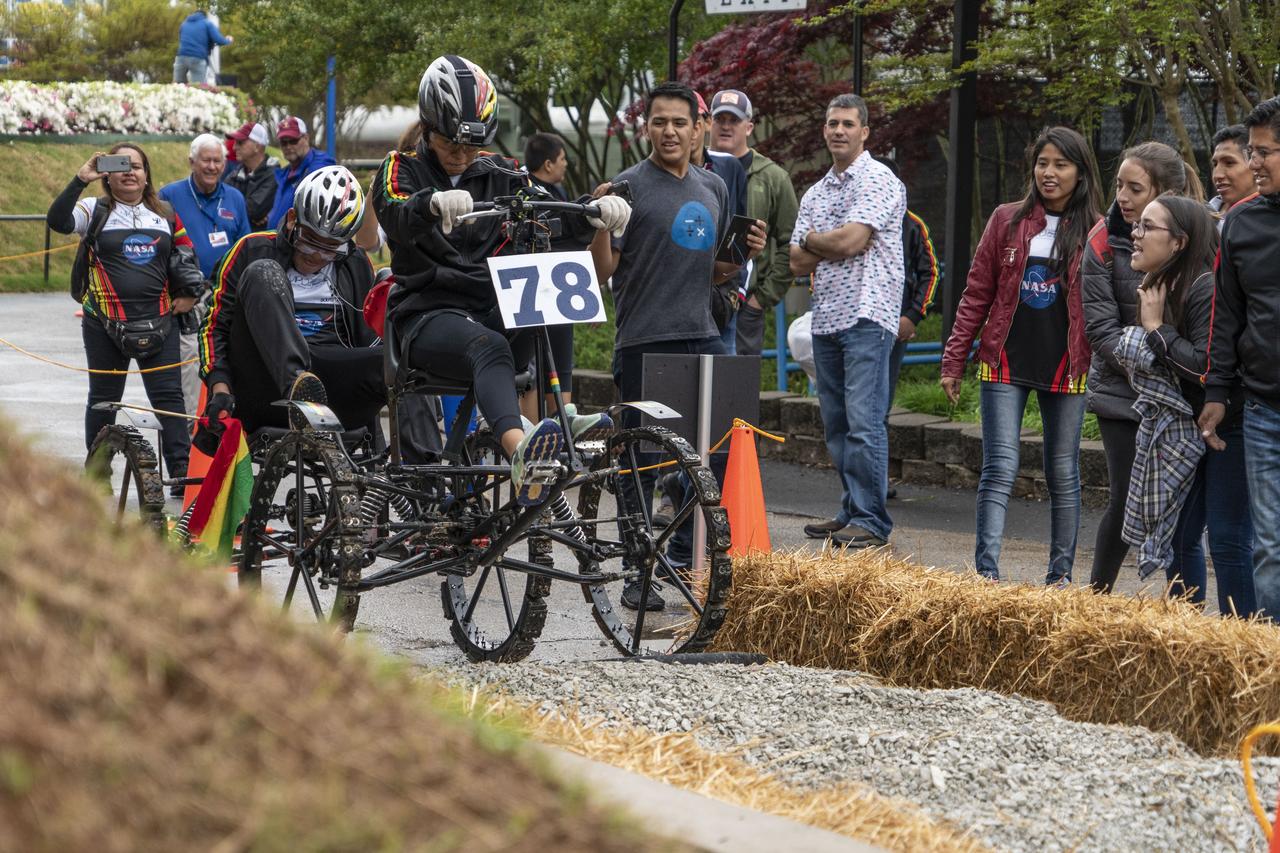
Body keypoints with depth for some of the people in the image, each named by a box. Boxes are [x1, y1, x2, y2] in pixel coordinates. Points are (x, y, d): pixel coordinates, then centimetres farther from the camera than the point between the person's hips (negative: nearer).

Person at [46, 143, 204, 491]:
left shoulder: (165, 216, 12)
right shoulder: (95, 211, 1)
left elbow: (185, 257, 22)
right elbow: (58, 221, -17)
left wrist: (189, 292, 8)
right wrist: (80, 180, -22)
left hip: (158, 321, 2)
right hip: (105, 324, -2)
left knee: (169, 397, -4)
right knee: (104, 398, 8)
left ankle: (182, 471, -6)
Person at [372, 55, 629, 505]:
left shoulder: (500, 176, 15)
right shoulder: (402, 171, 3)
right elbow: (397, 218, -21)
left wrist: (595, 212, -25)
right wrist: (435, 205, -47)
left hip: (493, 312, 4)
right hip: (427, 316, -4)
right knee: (489, 347, -39)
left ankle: (564, 415, -32)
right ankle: (520, 453, -66)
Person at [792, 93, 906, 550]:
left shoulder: (879, 181, -5)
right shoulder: (815, 193, 18)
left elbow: (850, 241, -15)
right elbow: (799, 263, 11)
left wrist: (812, 240, 2)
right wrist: (829, 244, -6)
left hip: (866, 318, -8)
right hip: (825, 320, 8)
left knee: (864, 422, -12)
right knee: (836, 424, 9)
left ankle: (871, 522, -11)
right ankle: (851, 512, 16)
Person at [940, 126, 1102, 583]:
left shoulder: (1096, 234, 1)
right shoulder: (1007, 221, 5)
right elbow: (977, 294, 8)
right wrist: (954, 361, 6)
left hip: (1066, 369, 0)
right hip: (1006, 362, 0)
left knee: (1063, 474, 7)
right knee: (1000, 468, -8)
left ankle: (1060, 575, 16)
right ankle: (986, 571, -12)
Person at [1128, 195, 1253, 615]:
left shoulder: (1207, 289, -21)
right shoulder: (1161, 287, 8)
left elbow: (1206, 365, -28)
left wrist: (1156, 329, -20)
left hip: (1229, 429, -10)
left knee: (1228, 540, -8)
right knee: (1178, 534, 11)